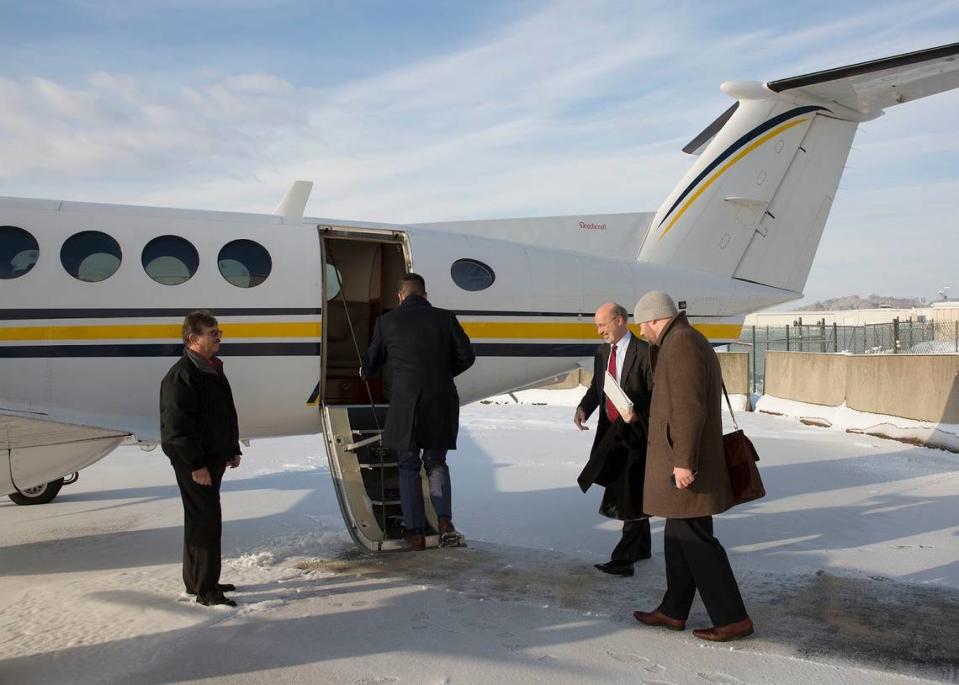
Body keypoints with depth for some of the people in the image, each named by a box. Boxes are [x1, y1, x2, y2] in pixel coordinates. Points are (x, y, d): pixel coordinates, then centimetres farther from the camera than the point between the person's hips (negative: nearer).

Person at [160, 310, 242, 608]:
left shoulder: (213, 369, 14)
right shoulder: (181, 376, -18)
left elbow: (227, 416, 23)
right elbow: (177, 427, -22)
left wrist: (233, 449, 19)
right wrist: (196, 465, -23)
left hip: (214, 460, 10)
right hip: (194, 464, -10)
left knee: (203, 520, 17)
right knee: (206, 522, -6)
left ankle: (197, 580, 29)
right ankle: (205, 589, 1)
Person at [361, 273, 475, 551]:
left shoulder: (386, 322, 2)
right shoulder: (446, 318, 4)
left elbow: (371, 364, 11)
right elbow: (466, 357, 4)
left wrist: (364, 372, 35)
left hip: (405, 404, -2)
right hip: (442, 402, 2)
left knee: (408, 466, 13)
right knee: (436, 462, 18)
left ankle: (415, 531, 14)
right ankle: (444, 519, 1)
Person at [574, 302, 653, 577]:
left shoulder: (644, 352, -11)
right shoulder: (602, 352, 12)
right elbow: (596, 387, 16)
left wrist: (638, 412, -26)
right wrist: (583, 407, -3)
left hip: (636, 431, -8)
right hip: (611, 431, 8)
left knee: (631, 494, -8)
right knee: (621, 491, 15)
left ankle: (623, 557, -6)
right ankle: (640, 547, 31)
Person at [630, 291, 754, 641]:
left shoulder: (681, 343, -16)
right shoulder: (692, 341, 17)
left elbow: (689, 407, -23)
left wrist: (683, 462, -24)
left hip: (682, 462, -11)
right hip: (681, 459, 11)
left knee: (694, 538, -5)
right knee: (678, 536, 15)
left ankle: (733, 618, 3)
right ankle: (673, 611, 24)